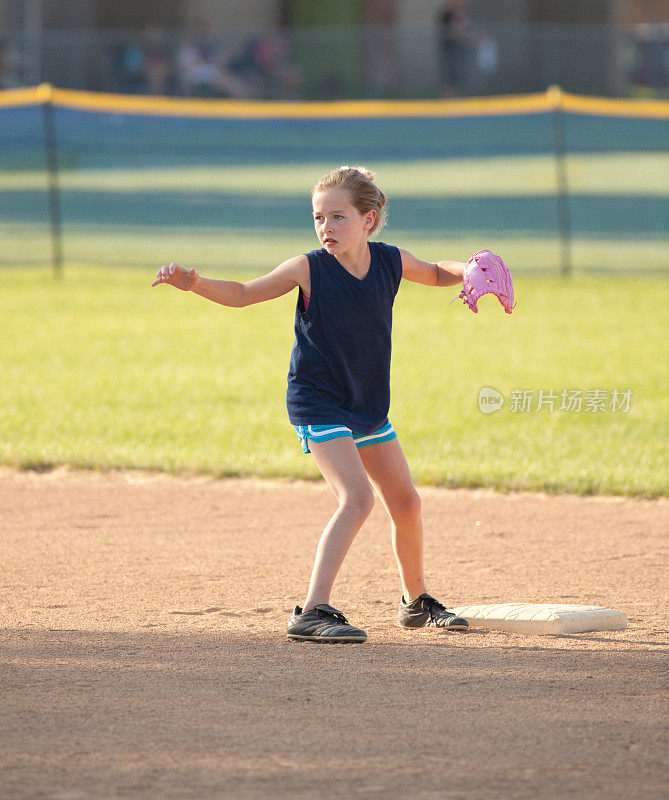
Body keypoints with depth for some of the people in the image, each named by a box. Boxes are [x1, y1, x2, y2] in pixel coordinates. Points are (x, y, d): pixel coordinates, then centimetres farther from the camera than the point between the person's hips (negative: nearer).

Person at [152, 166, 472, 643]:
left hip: (368, 404, 6)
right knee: (358, 499, -24)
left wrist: (471, 271, -5)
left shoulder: (390, 262, -4)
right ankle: (313, 613, -28)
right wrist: (194, 283, -30)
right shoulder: (309, 269, -16)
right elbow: (242, 294, -14)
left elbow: (436, 274, 16)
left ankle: (417, 601, 36)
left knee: (406, 503, 14)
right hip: (318, 402, -6)